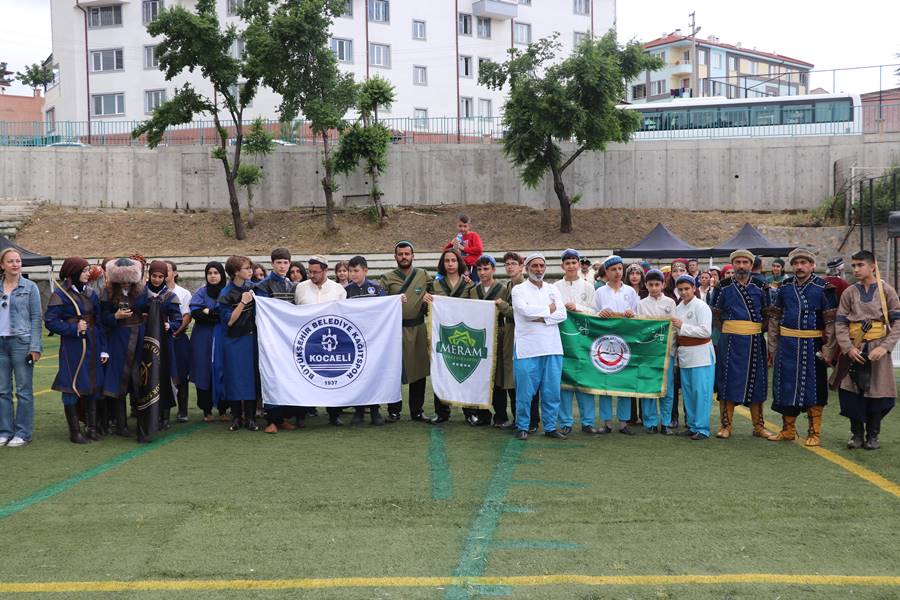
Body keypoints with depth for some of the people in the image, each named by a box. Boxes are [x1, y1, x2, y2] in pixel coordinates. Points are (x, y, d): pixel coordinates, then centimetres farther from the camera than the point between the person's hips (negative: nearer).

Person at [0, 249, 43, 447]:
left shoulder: (30, 287, 1)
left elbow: (36, 317, -2)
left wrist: (35, 346, -9)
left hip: (21, 342, -3)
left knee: (24, 390, 0)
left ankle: (23, 433, 7)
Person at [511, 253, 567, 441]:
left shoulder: (553, 290, 16)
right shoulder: (519, 290, 4)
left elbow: (562, 314, 3)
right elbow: (525, 310, -14)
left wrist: (541, 318, -9)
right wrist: (549, 309, -2)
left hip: (552, 347, 4)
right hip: (527, 348, -4)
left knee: (552, 391, 5)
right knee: (525, 391, -2)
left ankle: (550, 427, 15)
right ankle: (522, 427, 10)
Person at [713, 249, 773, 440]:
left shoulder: (760, 286, 6)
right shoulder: (725, 286, 4)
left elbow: (767, 312, 14)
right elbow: (717, 313, 12)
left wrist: (761, 327, 1)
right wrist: (726, 326, 2)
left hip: (754, 340, 1)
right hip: (730, 341, -1)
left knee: (755, 381, 6)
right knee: (729, 381, -1)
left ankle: (758, 425, 16)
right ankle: (726, 425, 6)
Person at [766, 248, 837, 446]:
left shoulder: (823, 288, -4)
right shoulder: (784, 287, 7)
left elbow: (831, 321, -5)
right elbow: (774, 318, 11)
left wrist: (828, 350, -10)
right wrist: (772, 348, 7)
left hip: (812, 346, -3)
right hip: (787, 344, 3)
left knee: (813, 388, 2)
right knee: (786, 386, 8)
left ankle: (814, 433, 13)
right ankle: (788, 429, 21)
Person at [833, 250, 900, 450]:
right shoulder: (849, 293, 5)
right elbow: (840, 323, 1)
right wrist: (848, 348, -13)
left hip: (878, 350, -1)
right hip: (853, 350, 1)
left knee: (877, 393, 3)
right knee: (852, 393, 2)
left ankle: (873, 435, 17)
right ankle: (856, 434, 16)